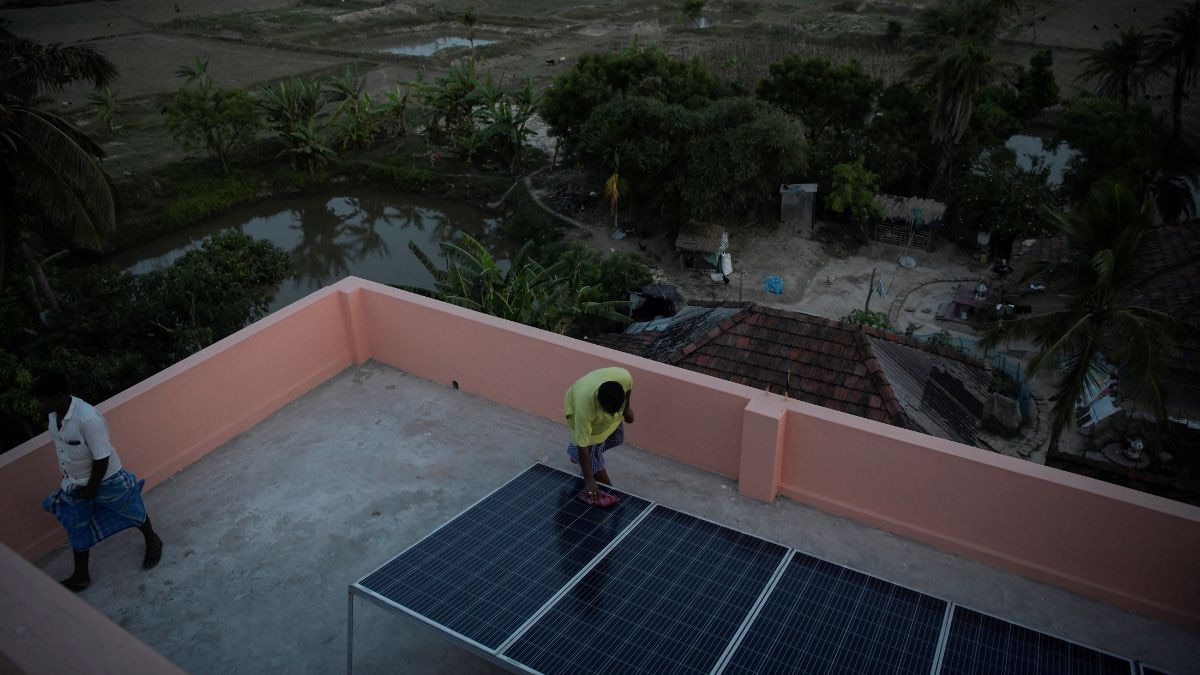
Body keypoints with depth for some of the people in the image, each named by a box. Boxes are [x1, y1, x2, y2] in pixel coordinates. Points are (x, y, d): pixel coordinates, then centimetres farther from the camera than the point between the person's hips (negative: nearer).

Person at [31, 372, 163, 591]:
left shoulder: (88, 419, -36)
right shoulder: (54, 413, -11)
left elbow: (102, 458, -28)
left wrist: (91, 488, -16)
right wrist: (70, 480, 14)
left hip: (105, 480, -7)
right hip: (75, 482, 7)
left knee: (131, 512, 18)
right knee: (77, 528, 18)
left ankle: (152, 541, 45)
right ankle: (80, 576, 35)